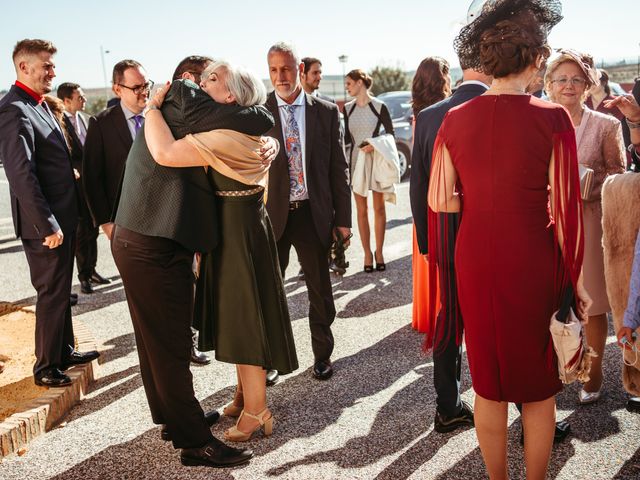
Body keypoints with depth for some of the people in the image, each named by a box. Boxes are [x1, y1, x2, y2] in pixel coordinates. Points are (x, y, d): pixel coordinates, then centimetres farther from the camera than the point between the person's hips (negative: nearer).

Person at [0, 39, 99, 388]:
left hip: (61, 219, 9)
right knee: (52, 294, 2)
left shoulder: (38, 105, 13)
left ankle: (64, 351, 34)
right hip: (45, 225, -9)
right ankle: (46, 368, 17)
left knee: (60, 291, 19)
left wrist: (62, 221, 15)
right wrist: (48, 225, -23)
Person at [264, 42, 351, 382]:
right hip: (271, 214, 0)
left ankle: (322, 354, 31)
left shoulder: (325, 112, 2)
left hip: (313, 214, 1)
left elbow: (338, 168, 4)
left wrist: (342, 218, 1)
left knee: (320, 290, 13)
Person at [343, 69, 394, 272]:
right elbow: (347, 138, 11)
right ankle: (367, 253, 11)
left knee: (379, 208, 3)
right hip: (355, 160, 3)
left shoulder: (379, 106, -5)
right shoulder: (348, 108, 6)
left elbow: (390, 133, -2)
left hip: (376, 159, -3)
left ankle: (379, 252, 14)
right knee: (361, 210, 4)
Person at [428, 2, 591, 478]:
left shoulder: (456, 120, -4)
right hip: (534, 264, -3)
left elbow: (440, 199, 0)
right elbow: (563, 209, -11)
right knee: (538, 385, 16)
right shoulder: (551, 120, -13)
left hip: (476, 263, 3)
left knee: (489, 385, 18)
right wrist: (577, 279, -1)